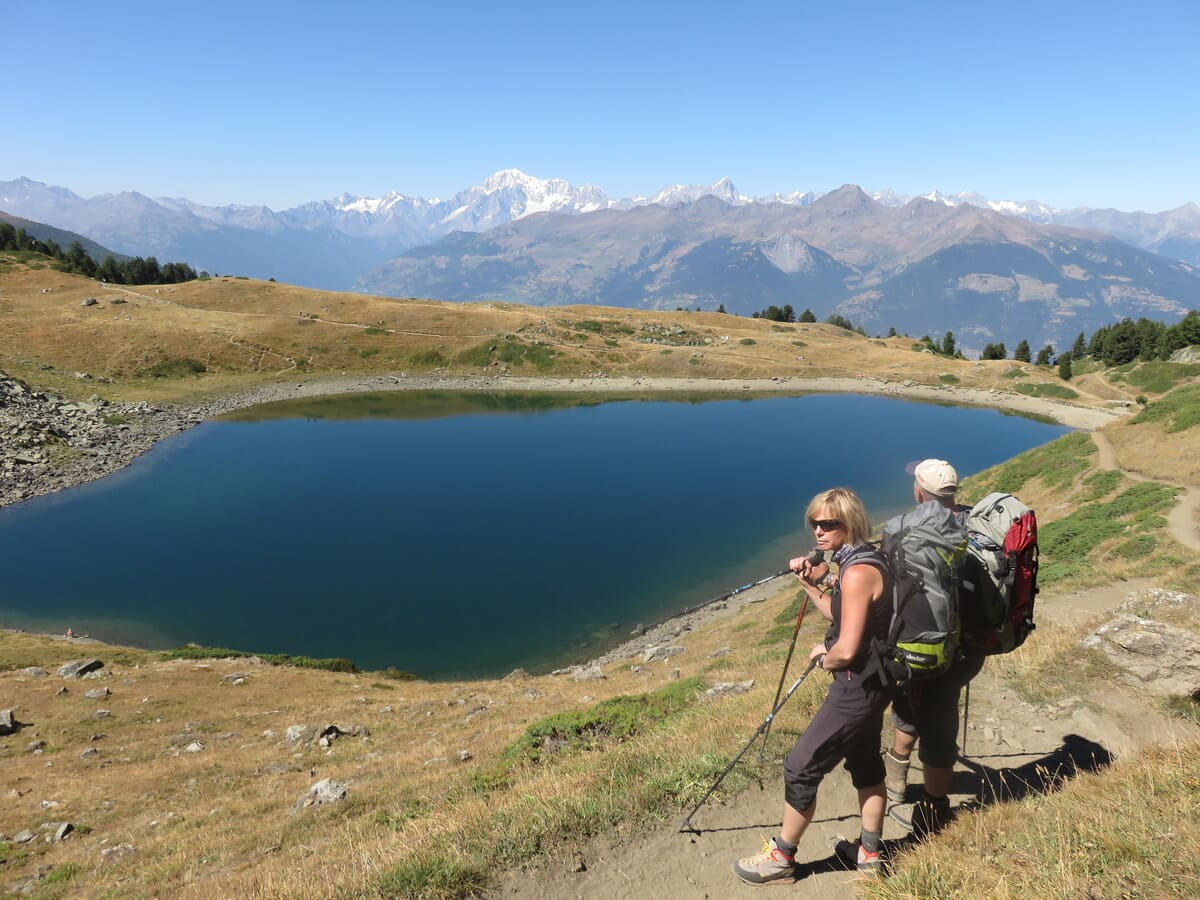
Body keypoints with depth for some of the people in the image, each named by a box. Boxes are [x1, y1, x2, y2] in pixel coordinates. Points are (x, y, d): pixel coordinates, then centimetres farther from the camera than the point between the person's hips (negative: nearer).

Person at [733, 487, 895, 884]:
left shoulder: (858, 572, -27)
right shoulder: (860, 561, 5)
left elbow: (846, 651, -29)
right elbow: (839, 615, 16)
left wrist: (822, 658, -8)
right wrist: (809, 580, 4)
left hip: (858, 688, -11)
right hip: (871, 683, 11)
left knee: (801, 769, 1)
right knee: (865, 762, 23)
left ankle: (780, 858, 16)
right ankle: (869, 852, 39)